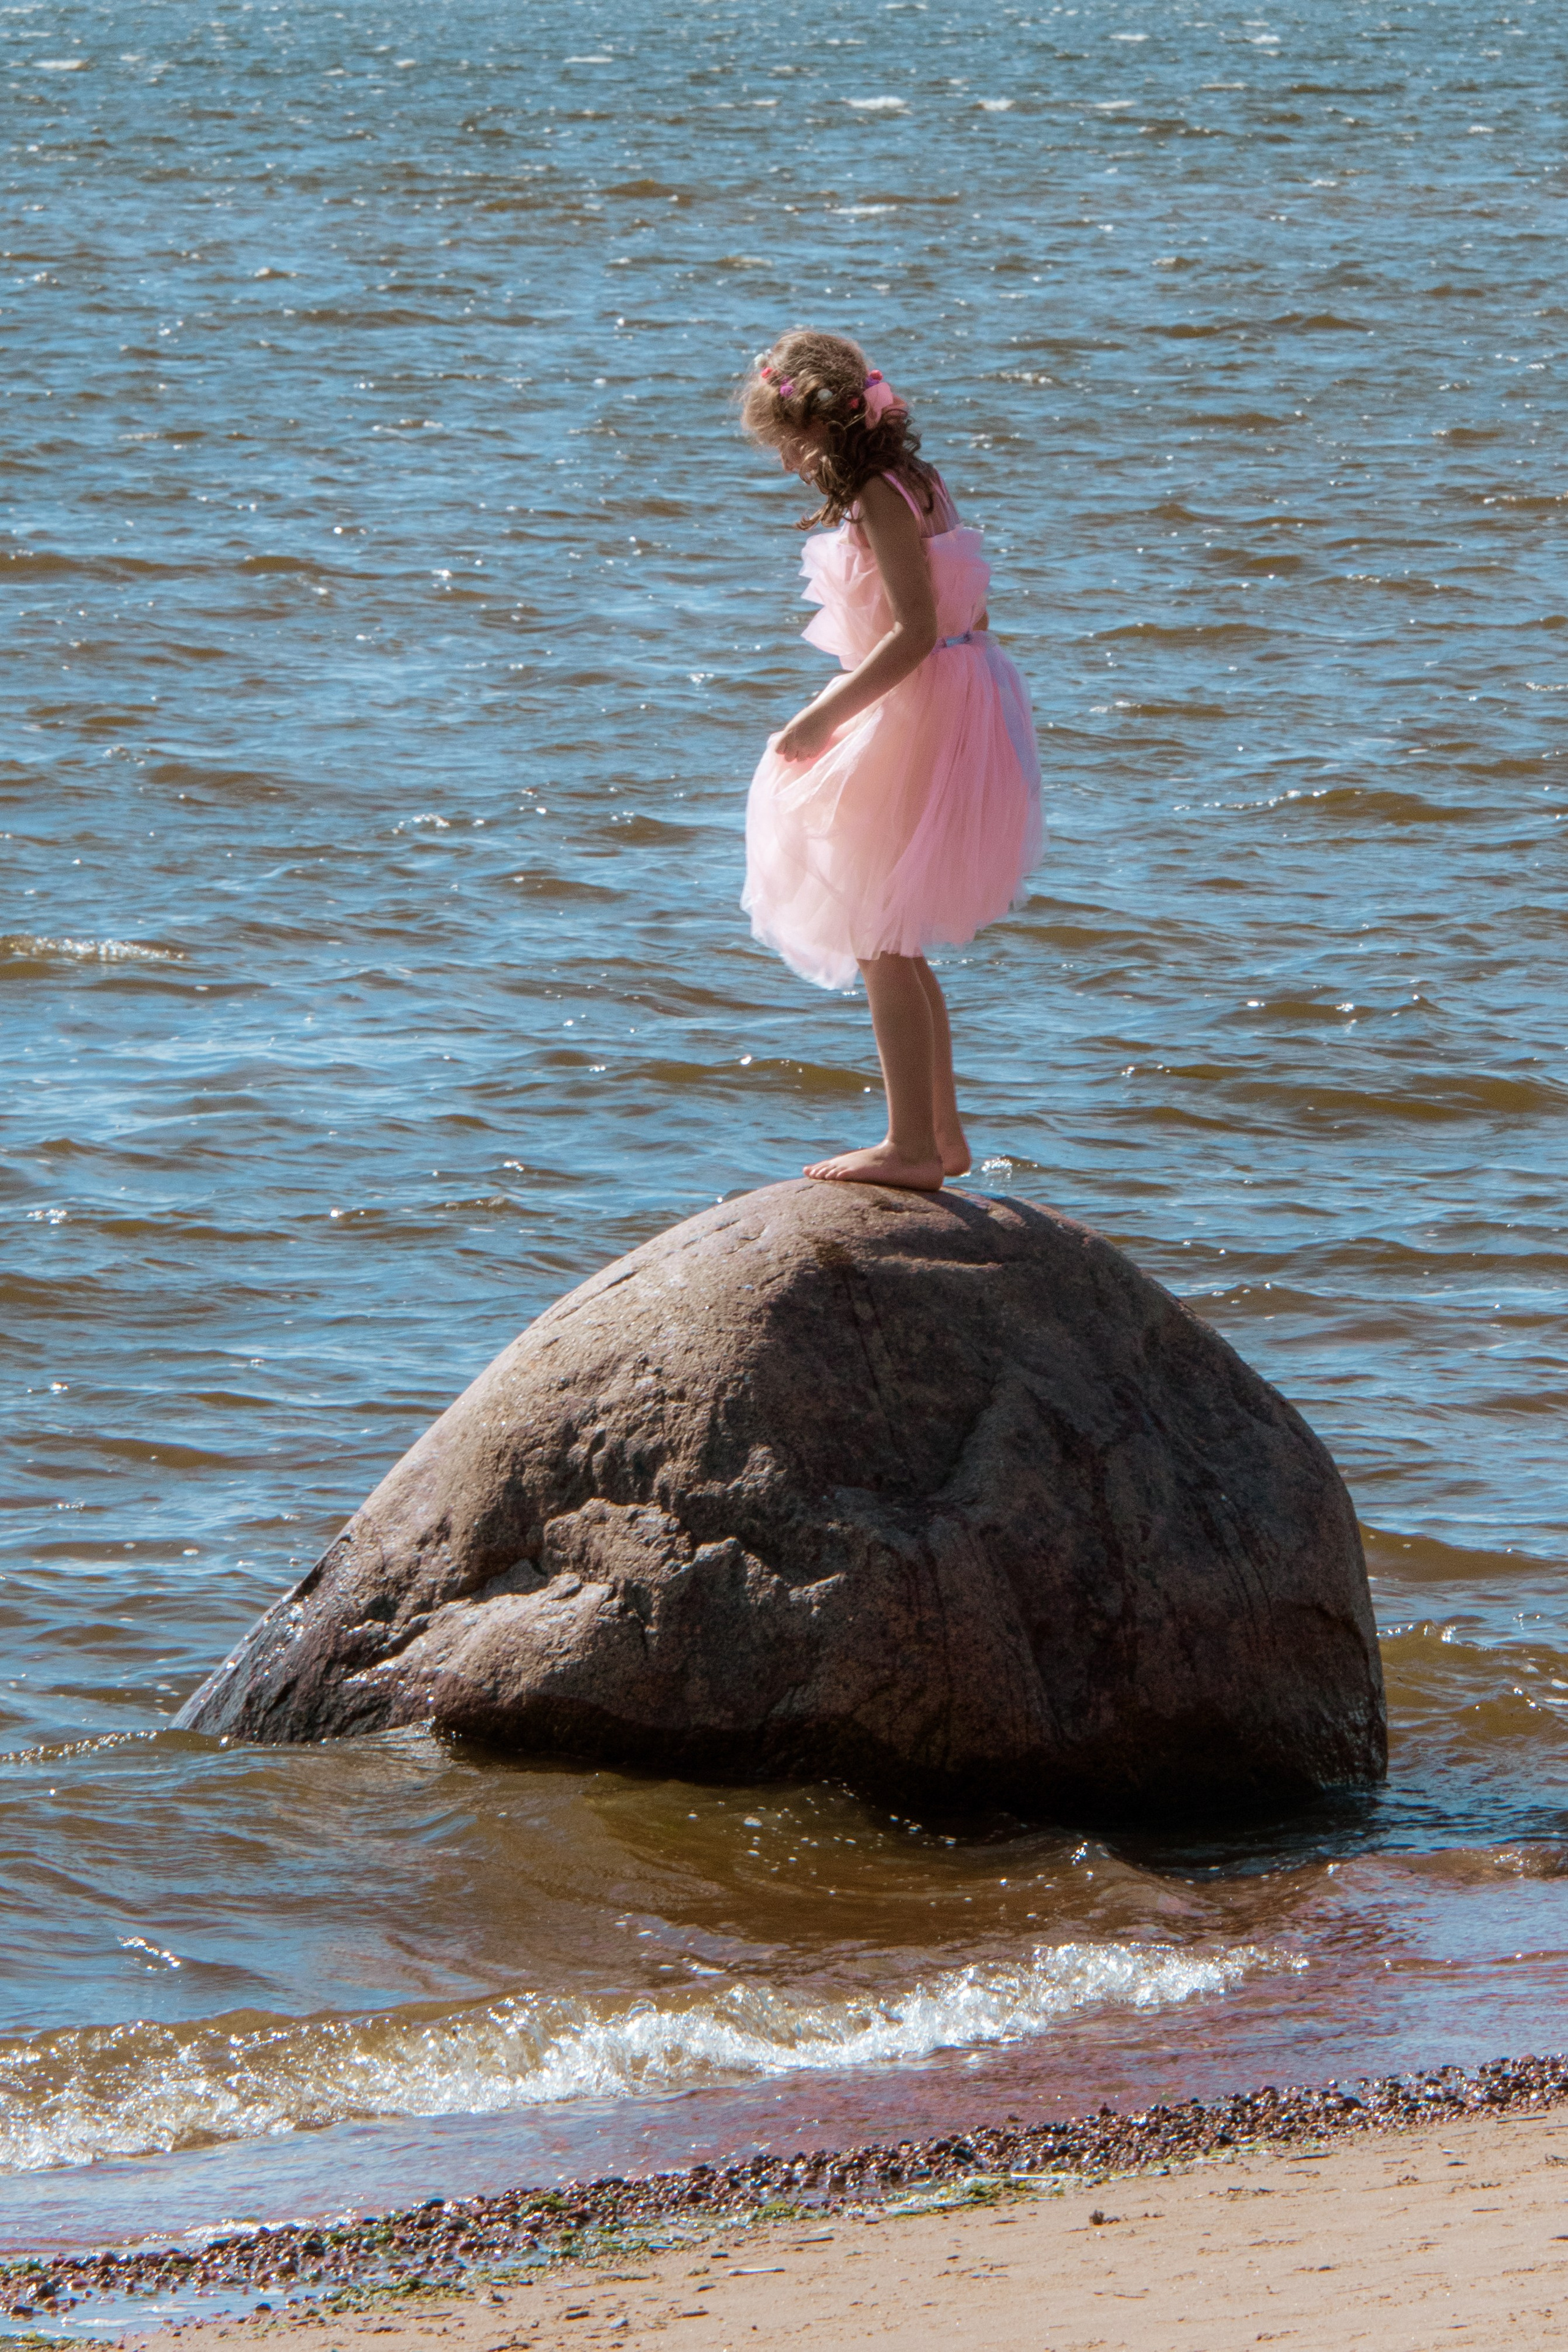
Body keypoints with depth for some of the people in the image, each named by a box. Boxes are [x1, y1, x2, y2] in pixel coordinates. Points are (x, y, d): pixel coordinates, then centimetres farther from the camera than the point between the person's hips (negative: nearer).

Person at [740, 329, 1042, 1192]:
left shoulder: (879, 498, -18)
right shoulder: (918, 483, 11)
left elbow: (916, 632, -24)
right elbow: (966, 614, 16)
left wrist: (824, 718, -22)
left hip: (918, 724, -10)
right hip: (951, 718, 10)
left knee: (879, 944, -3)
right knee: (895, 947, 18)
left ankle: (911, 1146, 0)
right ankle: (941, 1135, 24)